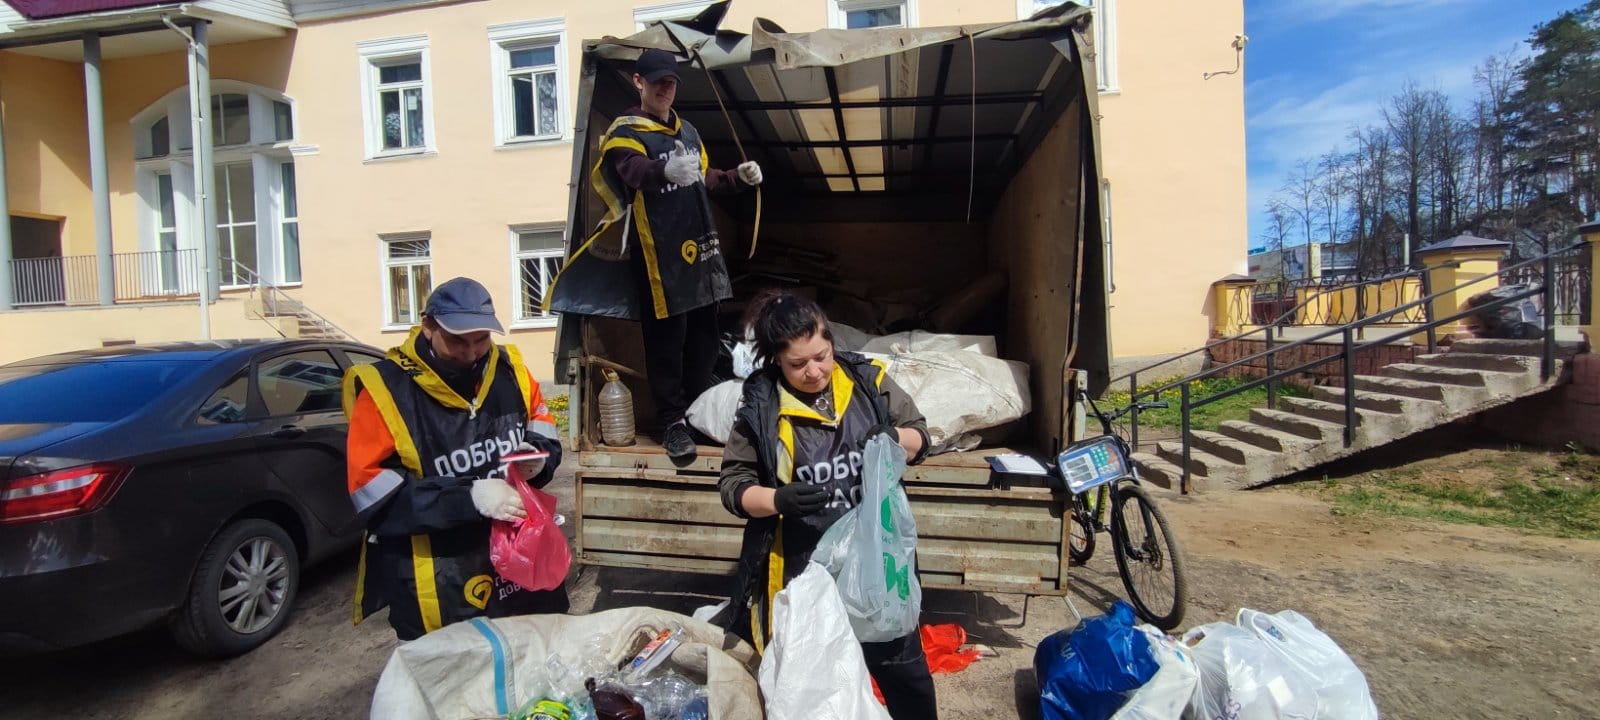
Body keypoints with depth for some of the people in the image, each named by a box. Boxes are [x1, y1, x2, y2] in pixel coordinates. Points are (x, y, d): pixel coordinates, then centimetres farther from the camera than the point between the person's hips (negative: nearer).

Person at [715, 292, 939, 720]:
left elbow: (920, 436, 5)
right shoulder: (760, 408, -10)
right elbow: (732, 484, -5)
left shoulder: (868, 381, -4)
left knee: (903, 666, 18)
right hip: (802, 565, -1)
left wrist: (896, 438, -18)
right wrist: (779, 499, -24)